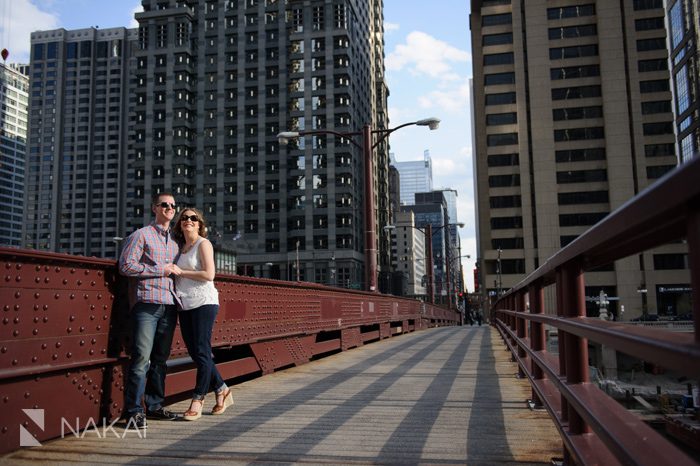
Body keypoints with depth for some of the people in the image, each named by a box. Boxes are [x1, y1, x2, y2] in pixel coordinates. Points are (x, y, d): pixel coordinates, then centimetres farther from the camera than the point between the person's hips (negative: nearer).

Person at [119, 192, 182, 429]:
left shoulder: (175, 241, 21)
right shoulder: (141, 235, 3)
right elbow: (126, 265, -8)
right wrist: (160, 270, -8)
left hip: (169, 305, 6)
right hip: (147, 303, -6)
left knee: (160, 358, 9)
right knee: (141, 356, -10)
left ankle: (154, 405, 18)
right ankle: (134, 411, -4)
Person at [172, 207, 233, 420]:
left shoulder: (203, 243, -3)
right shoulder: (181, 247, 17)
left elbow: (209, 275, -14)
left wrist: (180, 272, -10)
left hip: (203, 302, -7)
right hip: (185, 305, 8)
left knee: (201, 352, -5)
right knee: (194, 353, 8)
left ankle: (197, 400, 2)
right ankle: (221, 389, 22)